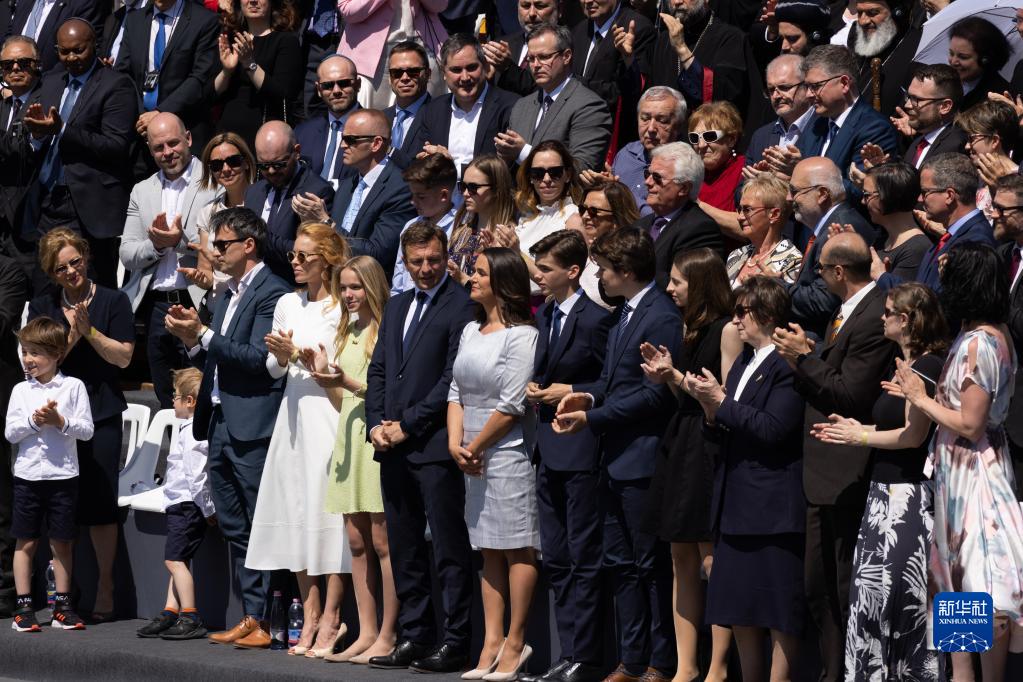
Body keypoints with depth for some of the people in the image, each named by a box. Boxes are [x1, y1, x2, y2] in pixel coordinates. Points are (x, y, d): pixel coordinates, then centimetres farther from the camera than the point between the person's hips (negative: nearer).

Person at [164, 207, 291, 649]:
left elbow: (257, 356, -18)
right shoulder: (226, 298, 19)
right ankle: (251, 617, 14)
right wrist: (193, 341, 4)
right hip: (221, 423, 10)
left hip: (253, 427, -10)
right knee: (234, 529, 10)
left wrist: (203, 334, -16)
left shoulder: (272, 293, -9)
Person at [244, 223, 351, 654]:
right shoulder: (288, 304, 13)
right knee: (295, 514, 5)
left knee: (329, 513, -7)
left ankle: (330, 619, -3)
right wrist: (282, 358, -3)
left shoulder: (343, 308, -6)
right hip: (294, 413, 6)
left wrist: (299, 356, -14)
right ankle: (310, 617, 11)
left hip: (329, 414, -6)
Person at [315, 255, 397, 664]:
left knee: (382, 541, -6)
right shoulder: (347, 334, 17)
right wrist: (324, 377, 5)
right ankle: (366, 633, 10)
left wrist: (350, 382, -19)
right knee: (357, 541, 7)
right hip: (350, 438, 8)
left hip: (378, 438, -8)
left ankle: (388, 636, -3)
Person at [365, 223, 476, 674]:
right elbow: (378, 370, 18)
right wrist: (376, 424, 3)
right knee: (403, 549, 10)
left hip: (434, 446, -8)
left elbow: (453, 378, -13)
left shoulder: (461, 306, -7)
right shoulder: (396, 307, 19)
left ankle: (455, 641, -2)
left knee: (449, 548, -4)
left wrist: (407, 425, -12)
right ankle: (414, 637, 16)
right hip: (393, 448, 8)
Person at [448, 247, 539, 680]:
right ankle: (492, 642, 10)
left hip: (507, 452, -8)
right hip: (473, 457, 8)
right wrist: (456, 444, -2)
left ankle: (515, 643, 0)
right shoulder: (471, 331, 14)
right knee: (489, 550, 9)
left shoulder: (521, 335, -10)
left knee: (517, 548, -3)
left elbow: (511, 405, -14)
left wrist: (476, 446, -9)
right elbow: (456, 393, 12)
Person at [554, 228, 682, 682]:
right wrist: (588, 394, 2)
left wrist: (591, 417, -17)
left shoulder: (661, 317, -17)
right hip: (616, 457, 10)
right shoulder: (624, 314, 15)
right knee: (620, 563, 12)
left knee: (652, 565, -2)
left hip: (642, 458, -10)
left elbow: (654, 394, -20)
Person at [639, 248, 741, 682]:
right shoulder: (691, 328, 16)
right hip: (680, 443, 9)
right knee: (681, 559, 8)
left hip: (709, 447, -9)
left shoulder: (727, 330, -10)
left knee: (712, 560, -7)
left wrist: (678, 376, -13)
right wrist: (667, 376, 2)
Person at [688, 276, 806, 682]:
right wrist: (711, 409, -2)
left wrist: (721, 402, -14)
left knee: (780, 616, -4)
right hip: (737, 508, 10)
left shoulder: (788, 366, -11)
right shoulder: (743, 364, 18)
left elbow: (772, 428, -20)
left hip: (773, 508, -10)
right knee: (739, 612, 12)